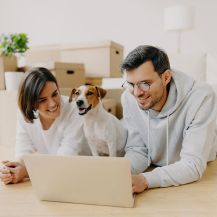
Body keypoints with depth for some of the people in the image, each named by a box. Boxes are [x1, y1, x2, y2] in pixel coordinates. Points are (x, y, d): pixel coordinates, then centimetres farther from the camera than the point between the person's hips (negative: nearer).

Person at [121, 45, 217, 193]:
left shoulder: (201, 98, -25)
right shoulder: (129, 98, -13)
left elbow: (194, 165, -26)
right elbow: (137, 150, -6)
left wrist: (146, 180, -38)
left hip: (201, 179, -2)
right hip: (157, 174, 3)